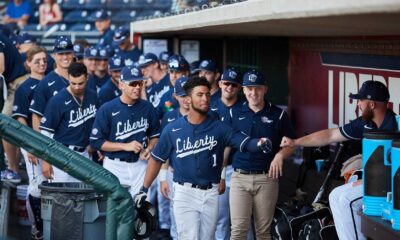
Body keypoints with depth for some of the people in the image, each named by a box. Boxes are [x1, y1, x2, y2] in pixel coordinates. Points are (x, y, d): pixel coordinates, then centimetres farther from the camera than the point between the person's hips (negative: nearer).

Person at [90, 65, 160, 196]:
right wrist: (126, 146, -15)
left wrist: (149, 149, -5)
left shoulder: (147, 107, 4)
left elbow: (155, 135, 17)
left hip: (140, 164, 3)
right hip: (115, 166, -3)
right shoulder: (107, 109, -8)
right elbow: (96, 141, -9)